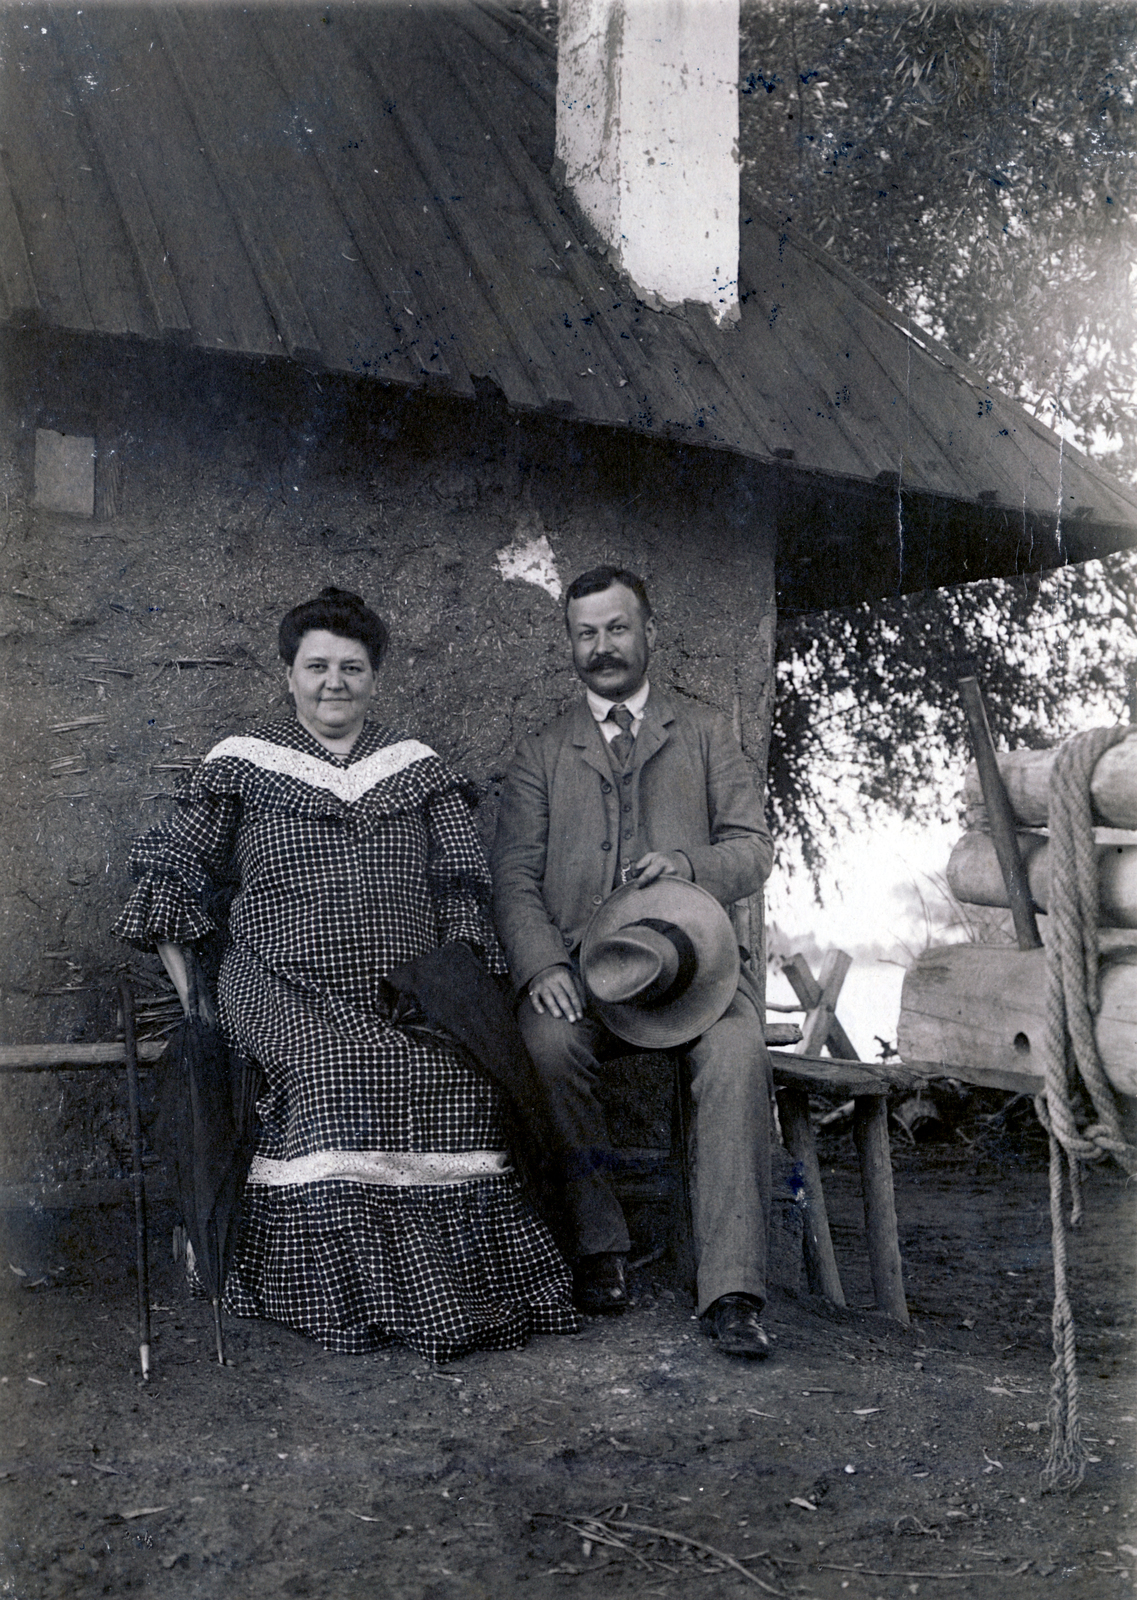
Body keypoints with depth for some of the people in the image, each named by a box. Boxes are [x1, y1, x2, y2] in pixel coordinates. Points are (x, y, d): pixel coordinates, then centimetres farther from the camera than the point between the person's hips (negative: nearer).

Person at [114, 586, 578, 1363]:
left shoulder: (417, 767, 18)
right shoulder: (243, 763, 13)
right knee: (334, 1071, -33)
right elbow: (172, 875, 14)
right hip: (283, 985, -1)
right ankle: (347, 1294, -21)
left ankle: (461, 1288, -16)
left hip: (404, 993, 2)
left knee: (460, 1072, -28)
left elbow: (462, 886, 15)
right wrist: (189, 993, 4)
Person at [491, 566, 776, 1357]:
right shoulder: (540, 755, 17)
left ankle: (733, 1290, -31)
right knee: (547, 1041, -33)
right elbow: (515, 878, 7)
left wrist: (691, 862, -14)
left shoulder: (705, 734, 18)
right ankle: (599, 1246, -16)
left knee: (739, 1049, -32)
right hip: (582, 965, 1)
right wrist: (542, 965, -13)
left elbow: (753, 847, 9)